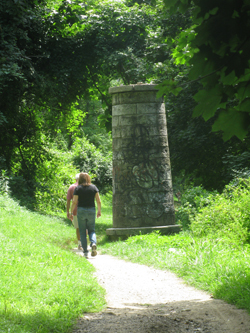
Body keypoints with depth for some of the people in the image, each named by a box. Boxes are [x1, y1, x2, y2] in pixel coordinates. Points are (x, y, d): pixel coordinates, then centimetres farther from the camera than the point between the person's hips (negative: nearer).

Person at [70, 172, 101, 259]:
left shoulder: (78, 188, -5)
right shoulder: (94, 187, 2)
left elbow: (74, 202, -8)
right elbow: (98, 201, 0)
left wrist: (71, 212, 1)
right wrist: (99, 211, 10)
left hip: (81, 210, -2)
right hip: (91, 210, 2)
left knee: (82, 232, 7)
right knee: (91, 230, 12)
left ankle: (85, 251, 4)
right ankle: (93, 243, -18)